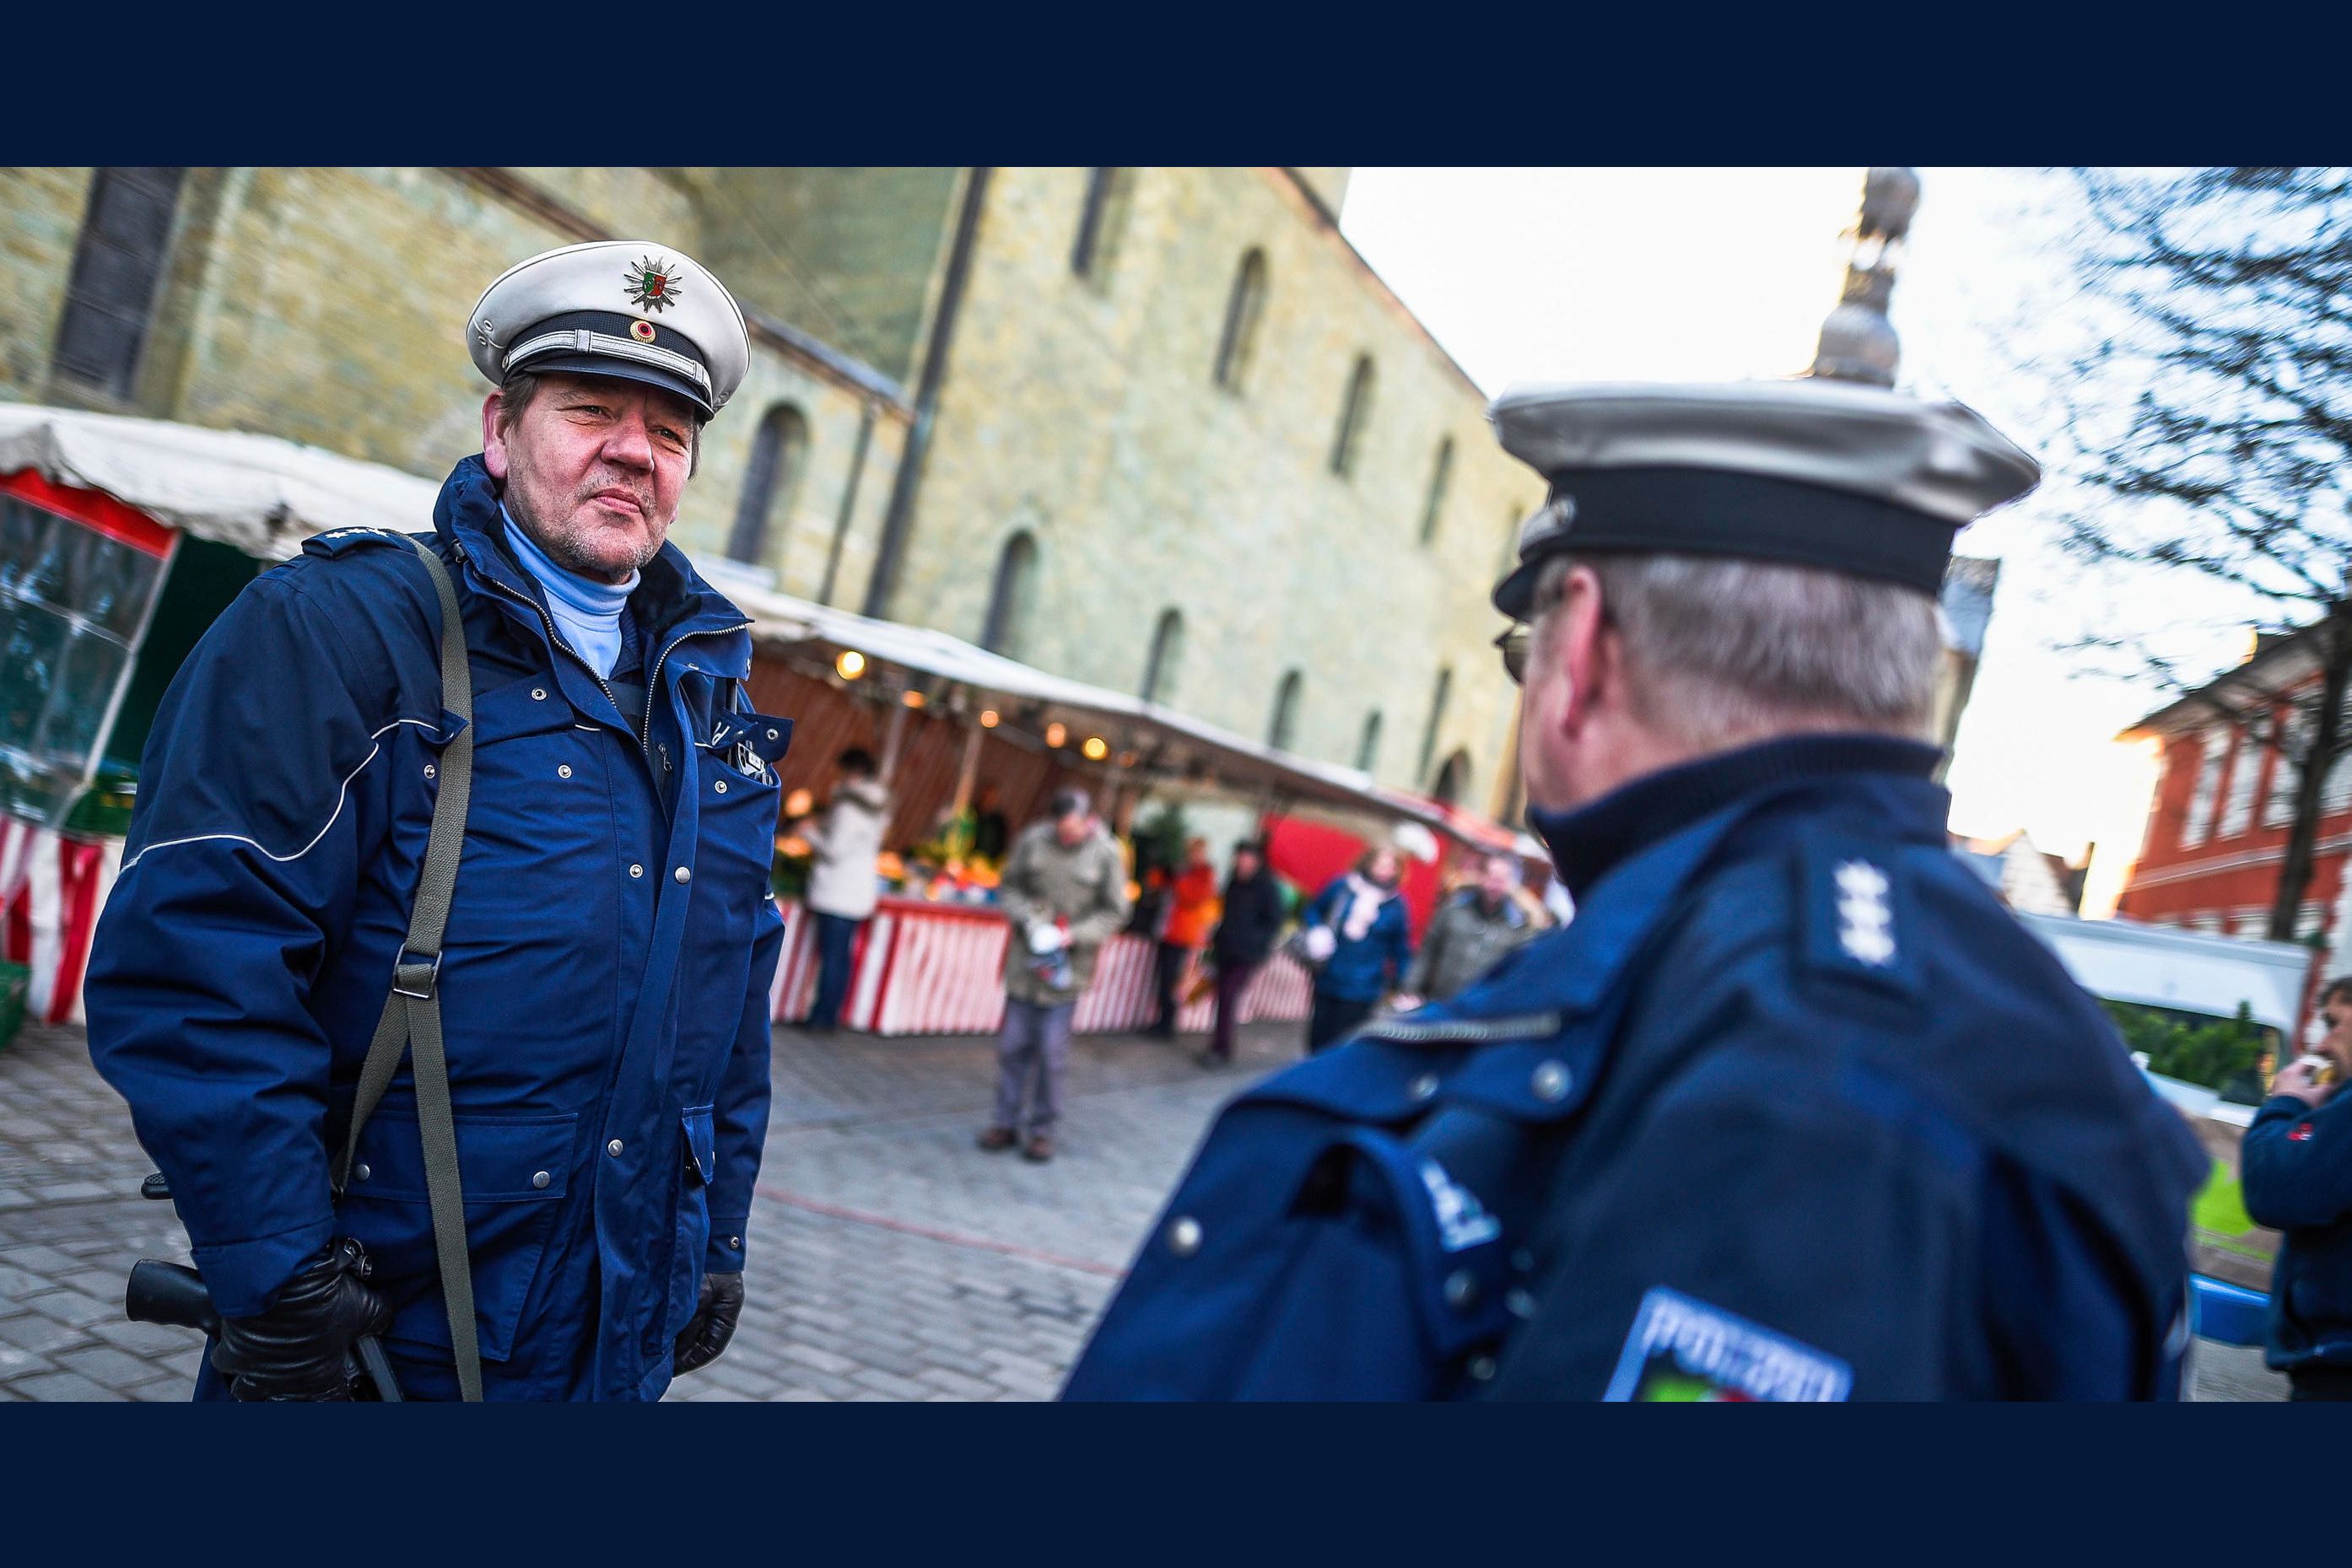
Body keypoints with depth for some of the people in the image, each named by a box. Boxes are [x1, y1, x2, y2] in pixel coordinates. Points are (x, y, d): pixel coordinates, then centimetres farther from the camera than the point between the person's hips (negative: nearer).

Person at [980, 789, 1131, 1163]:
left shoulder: (1106, 855, -7)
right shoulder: (1032, 839, -3)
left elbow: (1114, 912, -2)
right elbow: (1010, 886, 6)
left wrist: (1074, 935, -16)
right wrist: (1027, 919, -12)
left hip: (1068, 964, -2)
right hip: (1025, 959, 2)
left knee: (1051, 1051, 0)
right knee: (1013, 1044, 8)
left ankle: (1042, 1129, 13)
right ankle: (1008, 1122, 21)